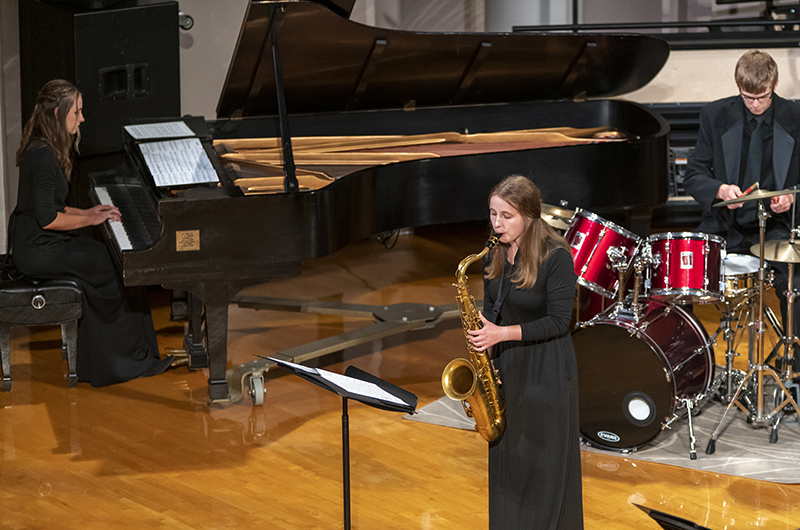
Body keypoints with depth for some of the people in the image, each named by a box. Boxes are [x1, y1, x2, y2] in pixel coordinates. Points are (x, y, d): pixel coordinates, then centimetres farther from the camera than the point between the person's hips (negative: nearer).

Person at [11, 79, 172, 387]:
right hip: (41, 252, -10)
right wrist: (90, 220, -11)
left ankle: (96, 366, 5)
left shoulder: (43, 150, 12)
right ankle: (133, 359, 6)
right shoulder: (44, 156, -21)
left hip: (37, 244, 10)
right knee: (125, 271, -8)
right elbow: (47, 218, -22)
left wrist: (87, 212, 12)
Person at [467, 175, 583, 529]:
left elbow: (558, 321, -17)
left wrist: (504, 333, -23)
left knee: (543, 460, 2)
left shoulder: (556, 257, -17)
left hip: (546, 370, -6)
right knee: (505, 453, 12)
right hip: (506, 365, 6)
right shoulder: (496, 254, 3)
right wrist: (483, 336, -3)